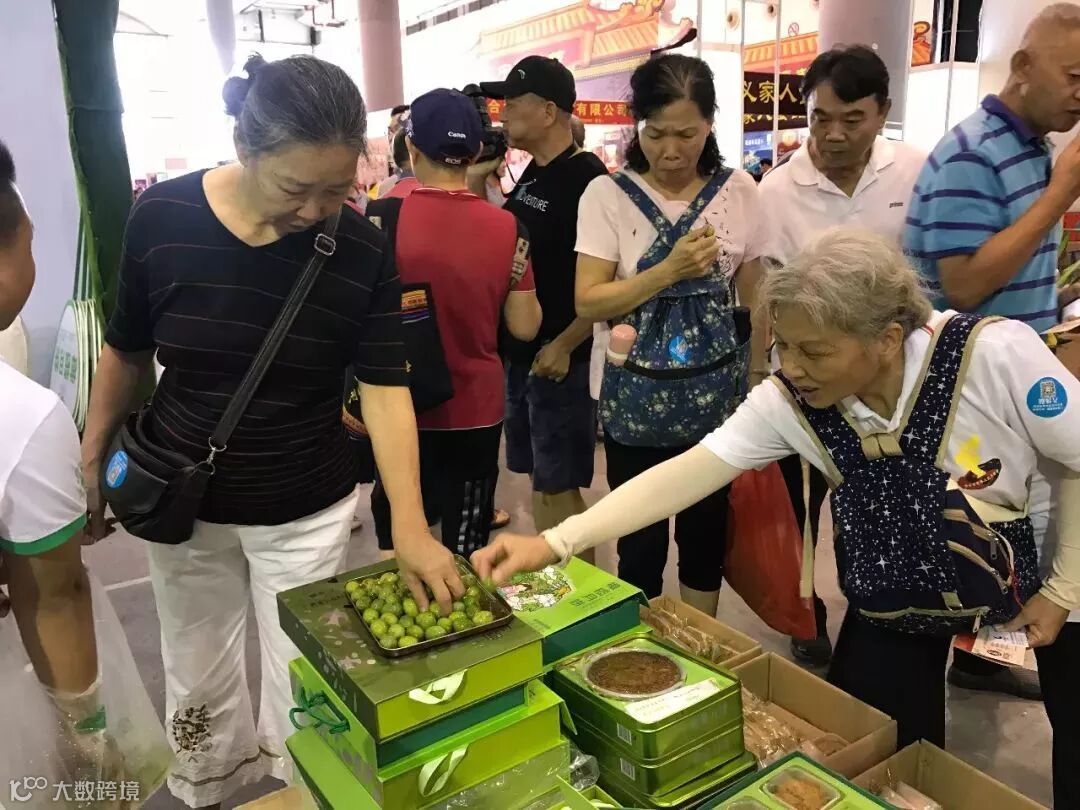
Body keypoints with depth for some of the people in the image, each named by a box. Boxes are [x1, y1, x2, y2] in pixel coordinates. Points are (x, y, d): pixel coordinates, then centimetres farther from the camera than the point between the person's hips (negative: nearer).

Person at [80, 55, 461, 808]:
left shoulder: (363, 249, -16)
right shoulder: (162, 216, -13)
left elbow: (385, 388, -18)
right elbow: (126, 352, 0)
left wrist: (410, 524, -28)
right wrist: (90, 461, 7)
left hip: (305, 508, -2)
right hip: (180, 496, 2)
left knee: (298, 680, 12)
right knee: (197, 669, 21)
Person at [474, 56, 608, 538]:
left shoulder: (586, 179, -14)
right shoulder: (531, 174, 11)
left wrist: (564, 346, -18)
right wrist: (478, 182, 6)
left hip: (559, 359, -8)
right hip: (519, 353, 9)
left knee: (556, 486, 0)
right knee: (536, 476, 17)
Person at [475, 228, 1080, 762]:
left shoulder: (996, 356, -31)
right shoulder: (787, 402, -23)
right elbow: (687, 472, -26)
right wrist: (556, 543, -33)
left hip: (1024, 581, -1)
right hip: (892, 602, 2)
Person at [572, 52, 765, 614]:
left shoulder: (738, 191, -1)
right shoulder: (607, 194, -7)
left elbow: (754, 296, 8)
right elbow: (588, 303, -13)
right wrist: (671, 269, -23)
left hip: (717, 394, 2)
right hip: (637, 399, -2)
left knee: (707, 534, 16)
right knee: (641, 542, 8)